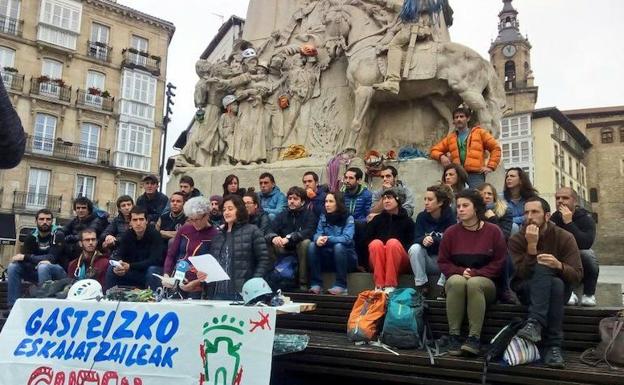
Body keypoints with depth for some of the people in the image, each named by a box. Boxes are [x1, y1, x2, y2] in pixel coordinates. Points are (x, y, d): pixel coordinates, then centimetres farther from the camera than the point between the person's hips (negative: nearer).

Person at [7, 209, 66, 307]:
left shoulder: (58, 235, -11)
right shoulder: (31, 237, 3)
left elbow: (51, 258, -22)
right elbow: (24, 256, -9)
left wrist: (25, 257, -26)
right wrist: (39, 260, -28)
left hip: (57, 272, -5)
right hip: (37, 271, 5)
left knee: (43, 267, -35)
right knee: (13, 266, -13)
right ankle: (13, 306, -12)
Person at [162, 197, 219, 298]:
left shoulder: (215, 235, -7)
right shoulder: (184, 230, 8)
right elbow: (171, 255, 12)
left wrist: (196, 283, -18)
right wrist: (166, 275, -3)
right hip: (175, 284, 4)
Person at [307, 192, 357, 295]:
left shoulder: (348, 218, -8)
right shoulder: (323, 217, 5)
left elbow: (347, 238, -23)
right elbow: (318, 234, -6)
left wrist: (328, 239, -38)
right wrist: (318, 239, -32)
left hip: (346, 258, -4)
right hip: (327, 256, 4)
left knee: (338, 246, -34)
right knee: (312, 246, -21)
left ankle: (340, 286, -28)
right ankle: (316, 284, -22)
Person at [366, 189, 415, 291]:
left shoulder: (407, 221, 6)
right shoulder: (377, 219, 11)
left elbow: (410, 244, 0)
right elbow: (368, 240, 7)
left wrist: (394, 250, -16)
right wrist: (380, 250, -11)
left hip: (400, 262, -1)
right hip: (377, 262, 2)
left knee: (393, 242, -31)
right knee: (376, 243, -28)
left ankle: (390, 285, -35)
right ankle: (379, 285, -35)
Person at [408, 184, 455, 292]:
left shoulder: (450, 217, -9)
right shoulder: (421, 216, -3)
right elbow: (417, 239, -10)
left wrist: (433, 240, -30)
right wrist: (423, 240, -34)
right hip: (427, 261, 2)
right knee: (414, 248, -26)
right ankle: (421, 285, -20)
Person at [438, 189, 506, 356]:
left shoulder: (493, 231, 0)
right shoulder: (451, 232, 4)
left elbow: (499, 262, -3)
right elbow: (443, 262, 4)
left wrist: (476, 273, -15)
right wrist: (460, 272, -14)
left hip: (485, 282, -1)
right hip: (457, 279, 1)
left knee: (474, 283, -36)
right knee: (457, 281, -35)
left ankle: (474, 337, -32)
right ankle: (453, 335, -29)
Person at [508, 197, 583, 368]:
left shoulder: (565, 237, -7)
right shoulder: (516, 240, -7)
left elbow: (577, 275, -14)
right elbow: (522, 275, -18)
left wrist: (559, 265, -35)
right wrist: (531, 246, -29)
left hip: (558, 289, 0)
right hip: (527, 291, 0)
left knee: (556, 283, -35)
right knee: (542, 268, -32)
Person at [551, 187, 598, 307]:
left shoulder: (585, 218, -13)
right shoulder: (554, 218, -4)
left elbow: (586, 244, -32)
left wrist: (569, 223, -33)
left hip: (582, 266, -3)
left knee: (587, 254, -34)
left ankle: (589, 294, -14)